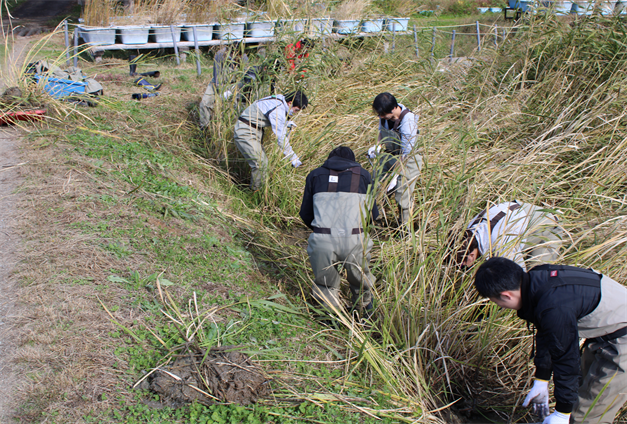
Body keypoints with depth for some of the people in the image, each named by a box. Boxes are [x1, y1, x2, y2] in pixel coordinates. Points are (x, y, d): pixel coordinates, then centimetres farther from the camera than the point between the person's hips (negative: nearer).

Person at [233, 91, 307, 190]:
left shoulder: (280, 101, 5)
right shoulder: (277, 109, -25)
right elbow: (281, 137, -26)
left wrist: (285, 123, -1)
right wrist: (293, 158, -22)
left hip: (255, 131, 10)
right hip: (245, 133, -10)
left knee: (263, 161, 10)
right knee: (260, 164, -14)